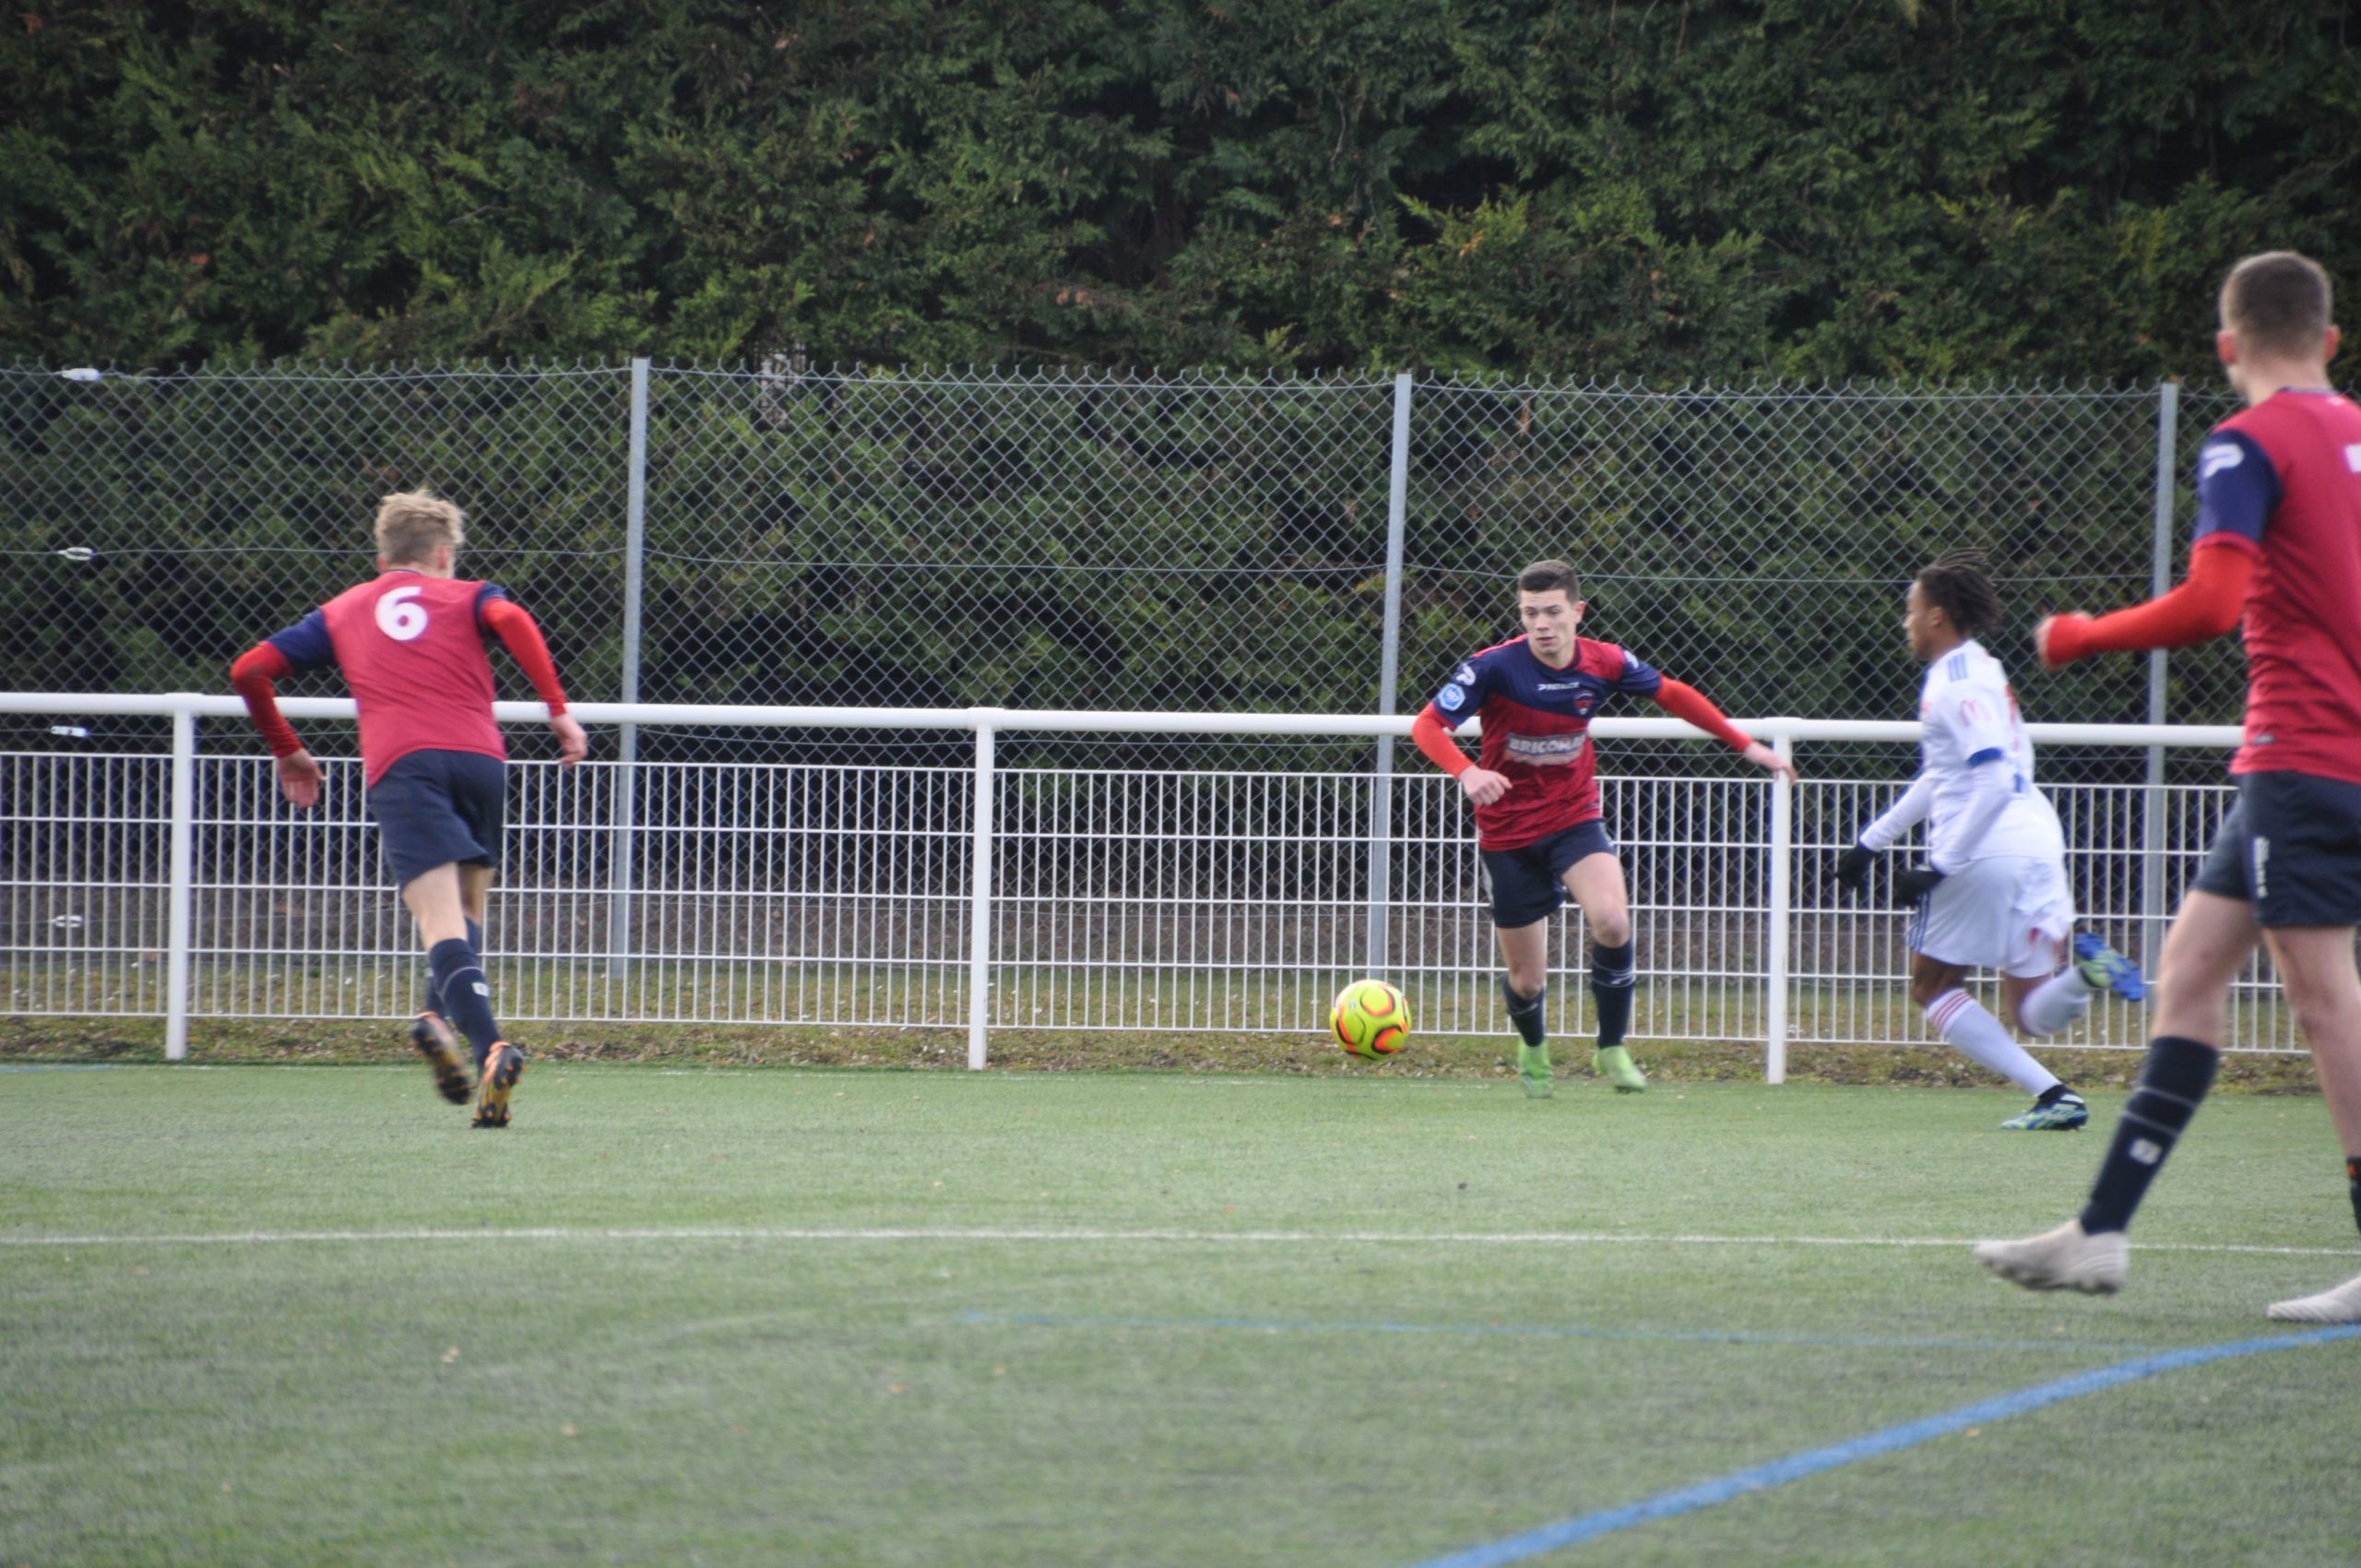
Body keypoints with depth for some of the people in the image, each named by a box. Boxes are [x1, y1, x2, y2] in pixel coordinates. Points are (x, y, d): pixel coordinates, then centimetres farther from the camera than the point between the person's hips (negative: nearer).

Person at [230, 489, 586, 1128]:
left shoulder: (341, 611, 28)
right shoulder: (468, 595, 22)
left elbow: (249, 669, 25)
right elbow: (511, 619, -2)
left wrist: (286, 750, 37)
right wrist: (559, 711, -3)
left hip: (399, 764, -1)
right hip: (478, 757, 1)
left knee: (443, 925, -14)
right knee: (465, 909, 19)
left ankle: (490, 1045, -35)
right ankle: (440, 1015, -6)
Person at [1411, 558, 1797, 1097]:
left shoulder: (1605, 663, -8)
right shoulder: (1494, 667, -18)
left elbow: (1670, 694, 9)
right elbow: (1428, 725, -20)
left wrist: (1746, 744, 11)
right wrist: (1466, 772, -40)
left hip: (1575, 820, 1)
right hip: (1507, 834, -1)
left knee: (1612, 920, -28)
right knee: (1527, 979, 3)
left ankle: (1612, 1048, -7)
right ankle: (1533, 1050, 40)